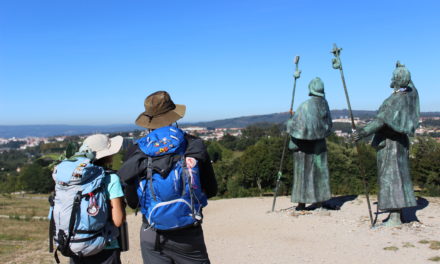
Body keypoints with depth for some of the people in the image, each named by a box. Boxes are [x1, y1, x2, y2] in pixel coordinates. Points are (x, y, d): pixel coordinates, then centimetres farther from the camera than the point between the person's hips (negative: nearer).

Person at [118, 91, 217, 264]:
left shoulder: (135, 154, -5)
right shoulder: (194, 146, -6)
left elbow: (132, 202, 2)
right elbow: (211, 190, 1)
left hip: (152, 235, 1)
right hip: (188, 235, -1)